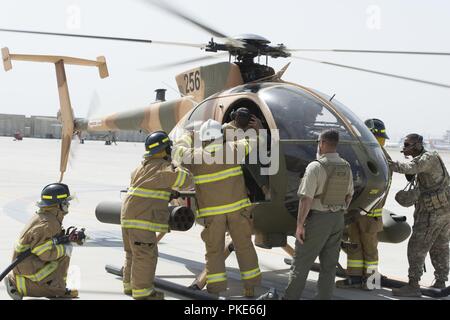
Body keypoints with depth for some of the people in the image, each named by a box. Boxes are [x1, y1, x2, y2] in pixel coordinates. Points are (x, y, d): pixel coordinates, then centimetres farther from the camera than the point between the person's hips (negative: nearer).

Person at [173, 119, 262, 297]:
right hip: (237, 208, 1)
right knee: (244, 247, 11)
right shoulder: (232, 149, -2)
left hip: (212, 212, -1)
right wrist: (259, 129, 31)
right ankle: (250, 287, 16)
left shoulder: (194, 157, -2)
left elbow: (180, 147, 19)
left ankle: (215, 290, 4)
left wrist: (191, 136, 34)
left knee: (214, 251, 8)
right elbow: (253, 142, 14)